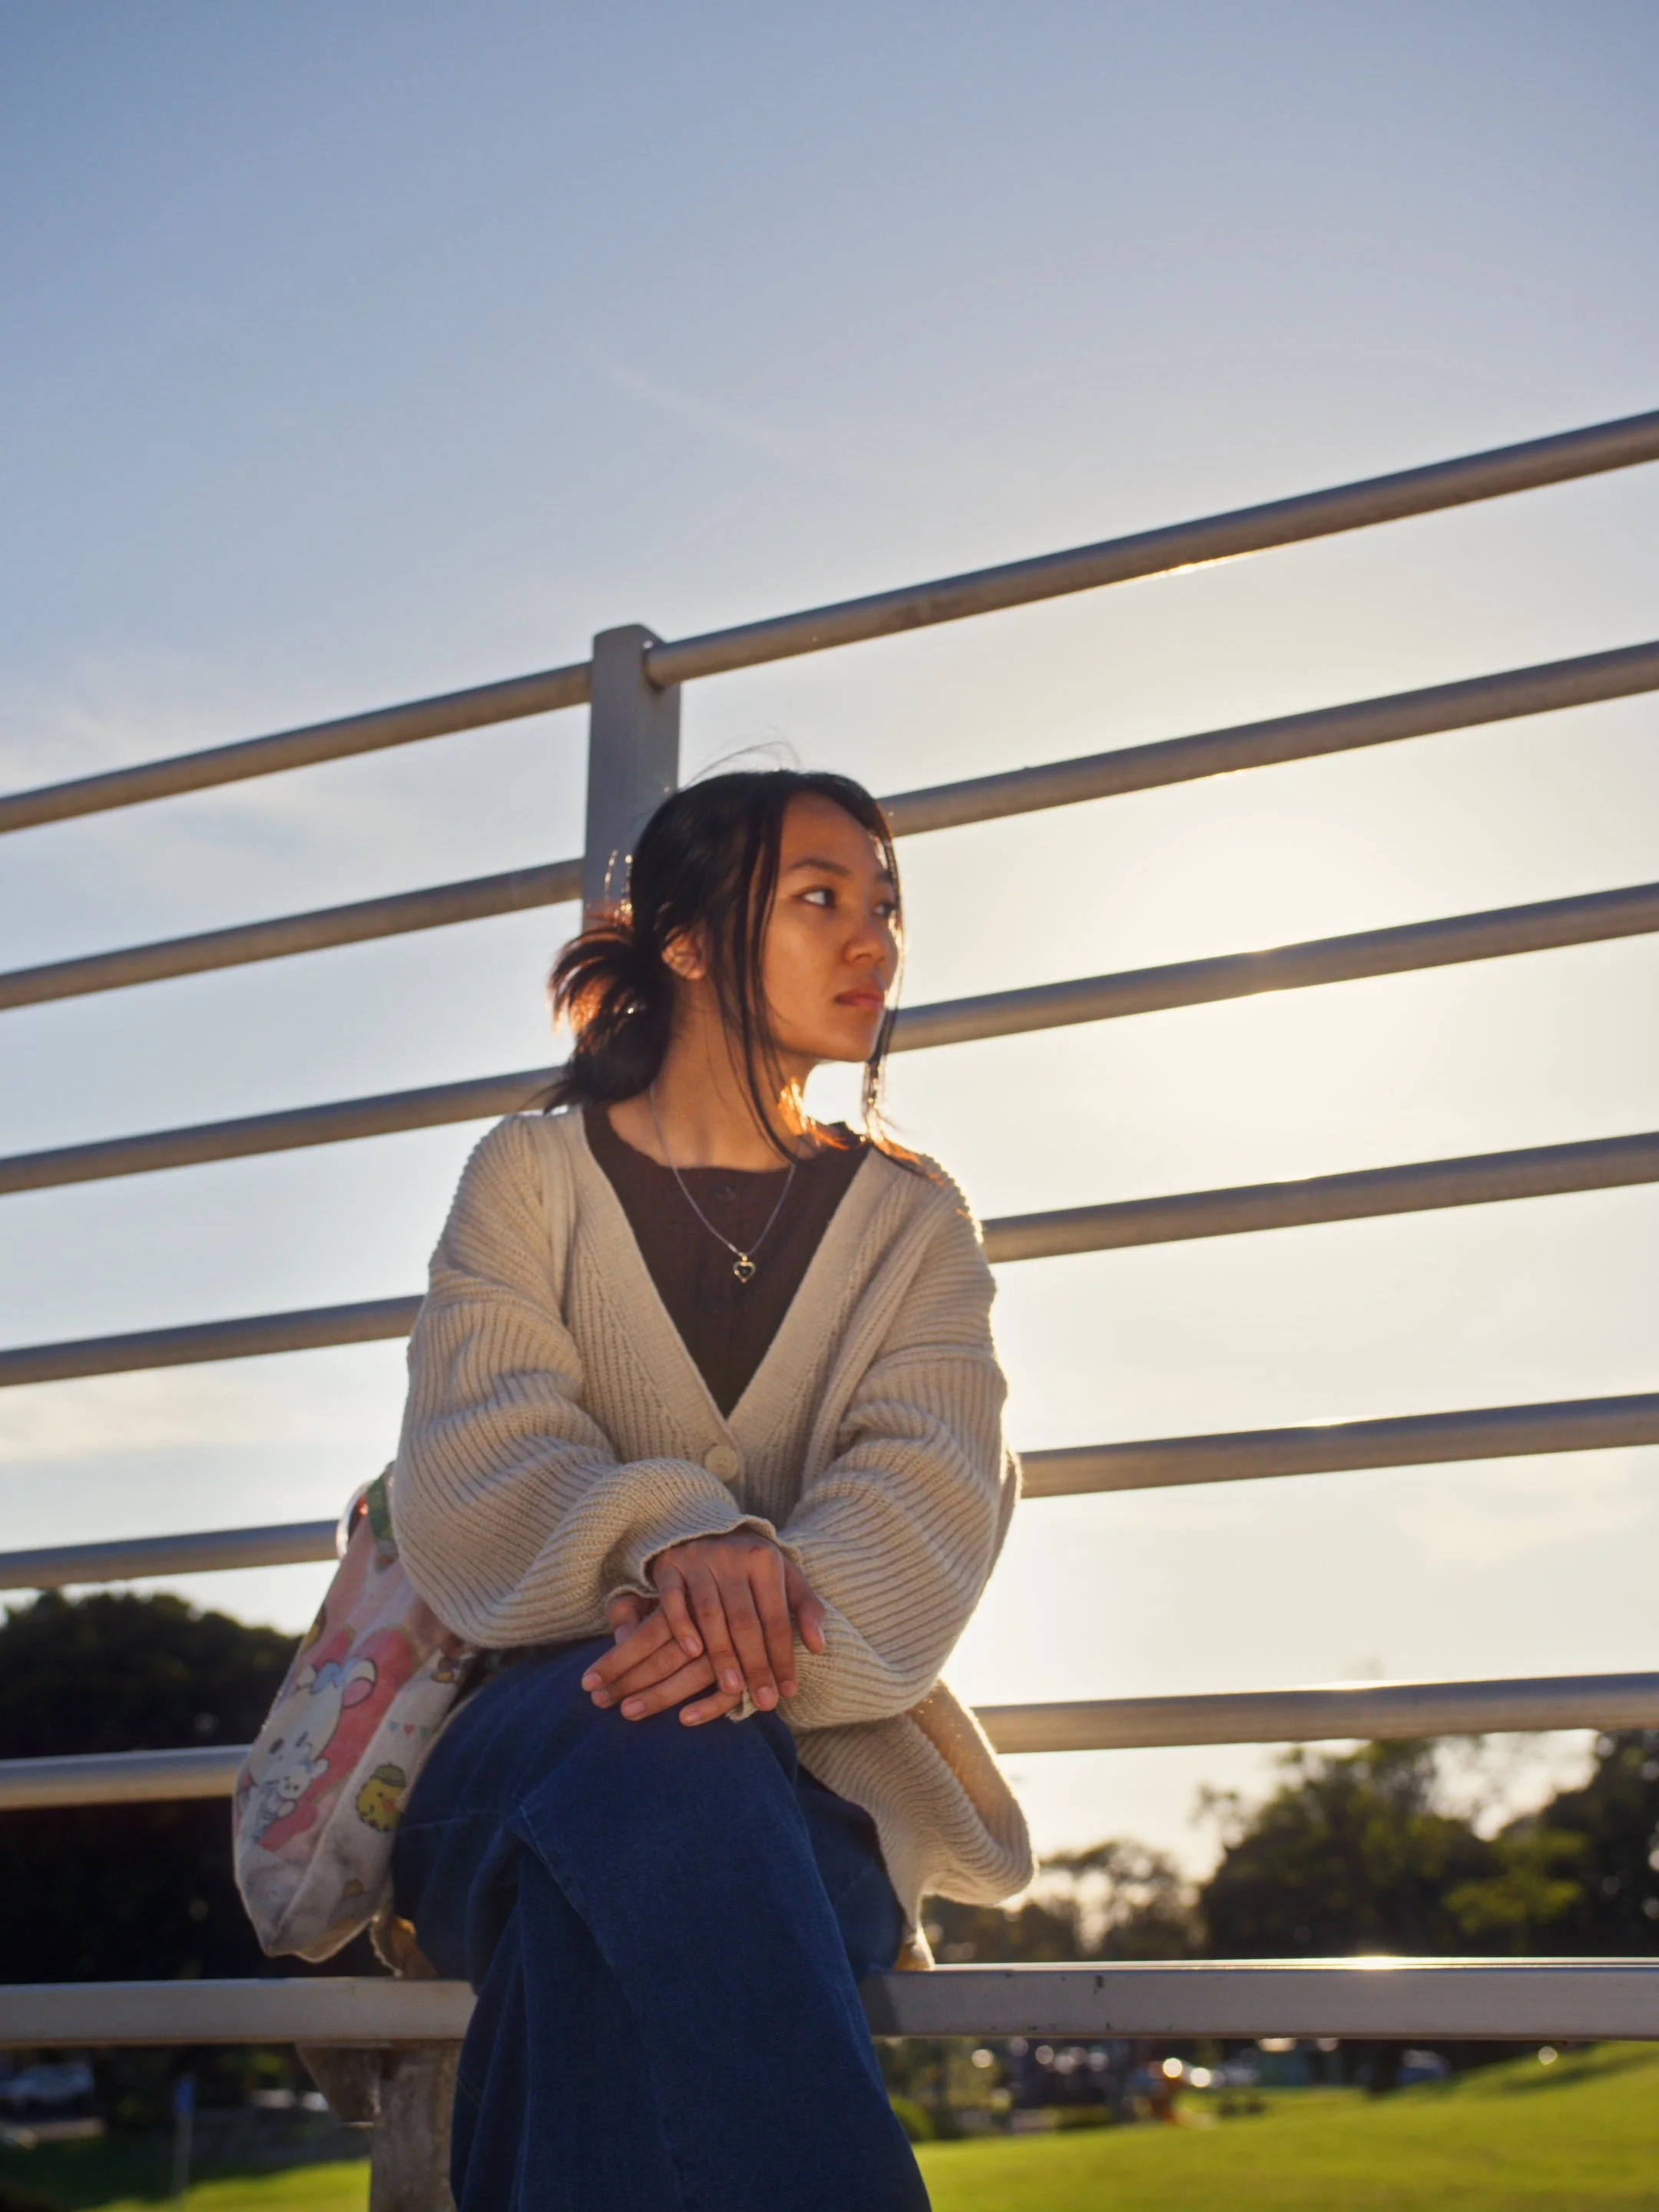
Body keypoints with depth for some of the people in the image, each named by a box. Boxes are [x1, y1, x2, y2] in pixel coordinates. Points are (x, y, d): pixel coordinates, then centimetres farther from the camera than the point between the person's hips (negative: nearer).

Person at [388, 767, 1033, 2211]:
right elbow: (474, 1469, -6)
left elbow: (929, 1500, -4)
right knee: (649, 1743, -37)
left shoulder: (911, 1218, 15)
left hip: (808, 1763, 1)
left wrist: (769, 1615, -28)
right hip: (529, 1735, 0)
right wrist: (674, 1541, -29)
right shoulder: (533, 1175, 11)